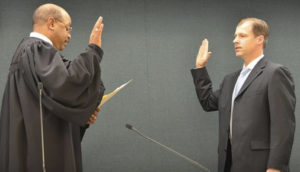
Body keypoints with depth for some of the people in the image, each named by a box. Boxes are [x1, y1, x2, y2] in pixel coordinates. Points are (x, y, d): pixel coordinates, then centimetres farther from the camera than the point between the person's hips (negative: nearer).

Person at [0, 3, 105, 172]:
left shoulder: (32, 52, 23)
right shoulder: (36, 50, -10)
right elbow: (66, 83, -29)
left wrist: (82, 114, 8)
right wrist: (94, 50, -17)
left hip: (39, 154, 11)